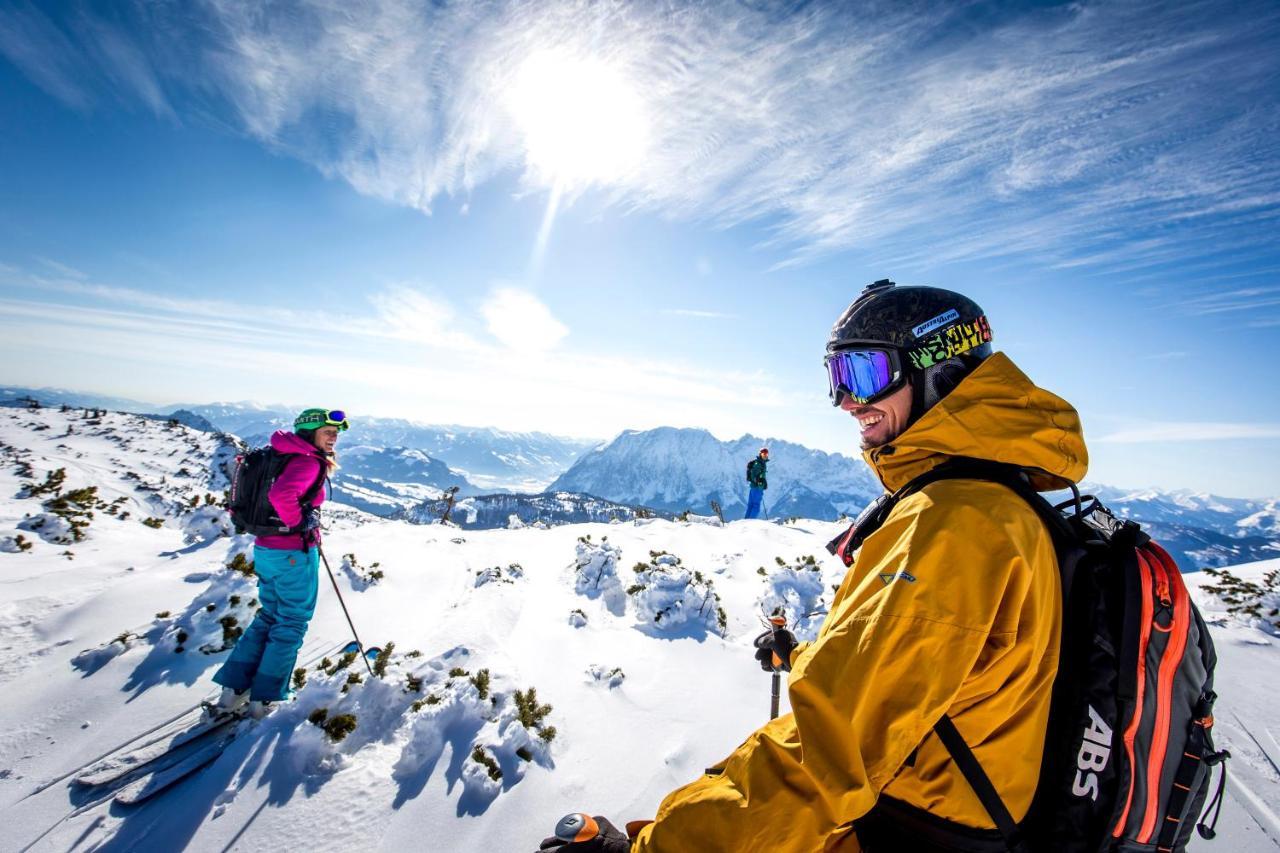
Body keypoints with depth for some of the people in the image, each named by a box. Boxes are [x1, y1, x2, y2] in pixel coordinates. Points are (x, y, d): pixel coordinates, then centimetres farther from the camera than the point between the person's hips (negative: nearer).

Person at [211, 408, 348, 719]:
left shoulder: (284, 456, 10)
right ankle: (263, 700, 17)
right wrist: (301, 522, -20)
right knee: (291, 623, 8)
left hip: (264, 549, 9)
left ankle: (233, 689, 25)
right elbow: (281, 495, -35)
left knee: (268, 617, 23)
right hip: (295, 554, -9)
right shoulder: (308, 462, -19)